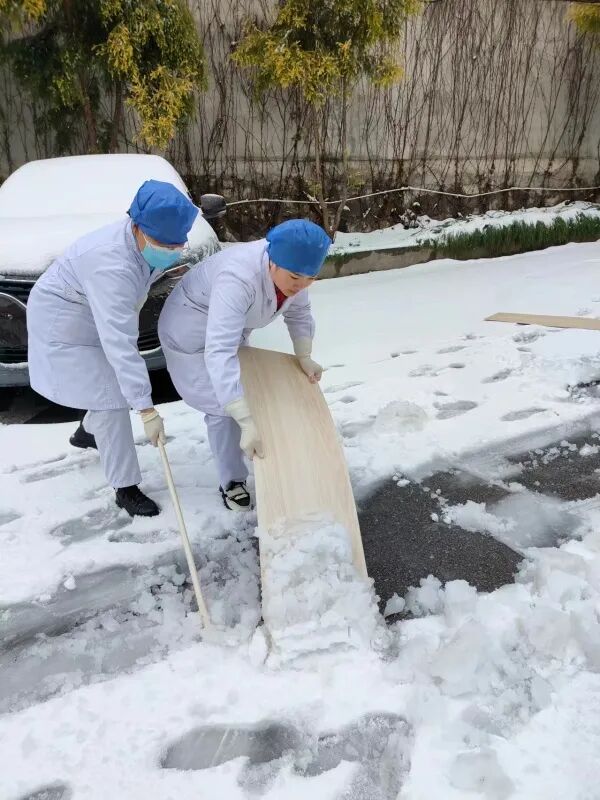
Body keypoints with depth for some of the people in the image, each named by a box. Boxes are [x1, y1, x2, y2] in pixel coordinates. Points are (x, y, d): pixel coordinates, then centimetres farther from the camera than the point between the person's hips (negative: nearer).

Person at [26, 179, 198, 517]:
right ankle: (126, 489, 2)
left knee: (112, 386, 22)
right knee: (110, 401, -10)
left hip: (100, 317, 9)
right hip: (66, 324, -9)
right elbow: (118, 345, -44)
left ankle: (87, 432, 51)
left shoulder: (146, 239, -13)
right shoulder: (112, 267, -40)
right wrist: (146, 409, -45)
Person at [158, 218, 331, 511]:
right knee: (223, 408, -6)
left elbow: (299, 313, 2)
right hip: (193, 335, -7)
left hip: (230, 329, 7)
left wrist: (305, 358, -8)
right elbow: (219, 352, -53)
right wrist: (247, 423, -56)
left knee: (244, 394, 18)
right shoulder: (239, 278, -44)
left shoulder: (289, 269, -20)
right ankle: (231, 481, 13)